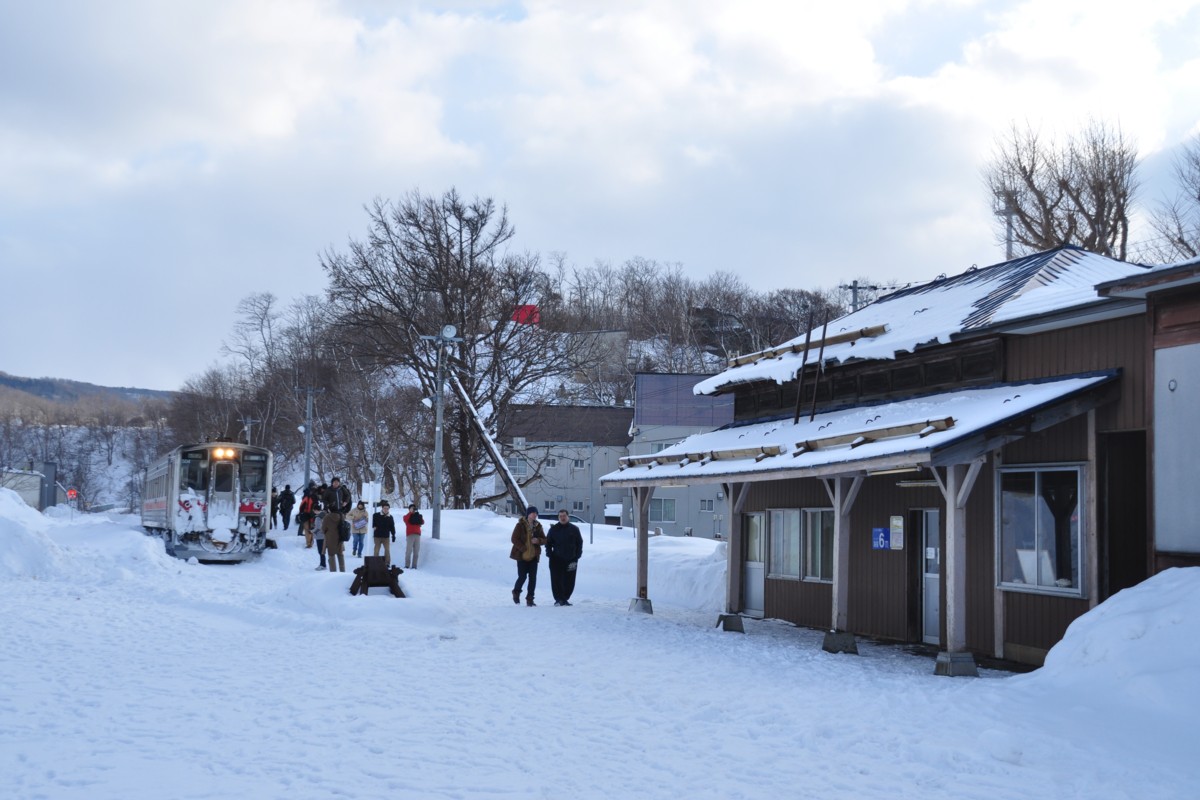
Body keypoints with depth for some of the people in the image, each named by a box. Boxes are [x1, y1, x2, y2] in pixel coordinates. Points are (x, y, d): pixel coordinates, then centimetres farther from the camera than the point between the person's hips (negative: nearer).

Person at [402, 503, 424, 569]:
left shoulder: (418, 516, 22)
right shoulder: (407, 516, 13)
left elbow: (422, 522, 5)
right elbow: (405, 519, -12)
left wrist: (419, 517, -8)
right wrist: (411, 512, -9)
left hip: (417, 535, 4)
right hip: (410, 535, -4)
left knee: (416, 551, -1)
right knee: (409, 551, -11)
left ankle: (414, 566, -1)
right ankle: (407, 565, -11)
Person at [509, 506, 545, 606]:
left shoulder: (538, 526, 6)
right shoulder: (520, 525, -7)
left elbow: (544, 540, 10)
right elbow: (514, 539, -10)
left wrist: (538, 540, -13)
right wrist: (524, 549, -18)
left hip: (533, 556, 4)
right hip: (522, 555, -4)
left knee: (533, 577, -1)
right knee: (522, 576, -3)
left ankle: (530, 599, 7)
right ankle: (516, 592, 26)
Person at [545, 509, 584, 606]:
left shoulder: (574, 529, 5)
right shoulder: (553, 529, 5)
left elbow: (579, 543, 8)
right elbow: (548, 543, 11)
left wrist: (576, 558, 1)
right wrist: (550, 554, -2)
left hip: (570, 560, 1)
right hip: (556, 560, -1)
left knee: (569, 582, 3)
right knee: (556, 581, -6)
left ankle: (565, 599, 15)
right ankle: (559, 599, 0)